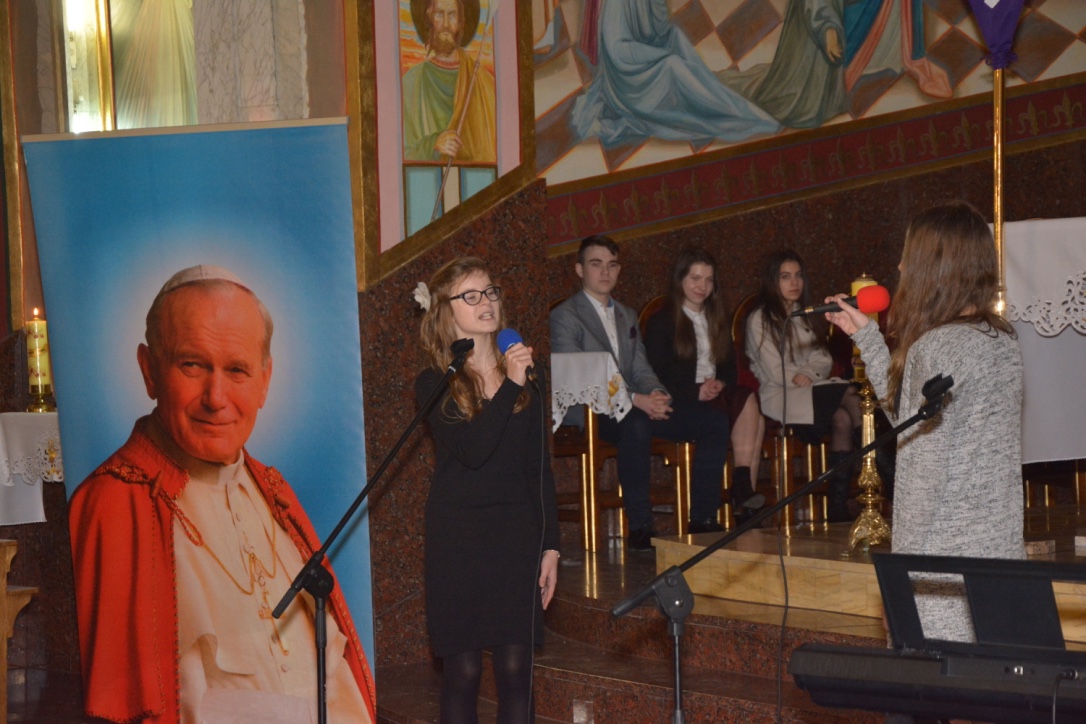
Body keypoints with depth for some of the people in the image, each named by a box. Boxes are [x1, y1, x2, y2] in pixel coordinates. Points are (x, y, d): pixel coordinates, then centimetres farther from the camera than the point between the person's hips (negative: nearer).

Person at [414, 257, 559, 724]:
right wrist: (508, 387, -22)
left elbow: (539, 468, 11)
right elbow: (472, 451, -17)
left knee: (515, 668, 1)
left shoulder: (523, 376, 10)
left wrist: (549, 545, 6)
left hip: (516, 531, 3)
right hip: (458, 536, -3)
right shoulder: (434, 384, -2)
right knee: (464, 668, 0)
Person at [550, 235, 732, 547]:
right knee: (636, 425, -41)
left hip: (636, 407, 7)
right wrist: (636, 400, -23)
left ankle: (703, 519, -10)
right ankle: (640, 528, -34)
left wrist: (656, 394, -9)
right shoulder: (564, 317, -1)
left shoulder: (628, 317, 25)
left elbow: (641, 369, 17)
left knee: (715, 422, -10)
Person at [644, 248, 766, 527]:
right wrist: (696, 392, -17)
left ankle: (743, 485, -34)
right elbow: (659, 374, -4)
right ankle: (742, 492, -32)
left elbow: (730, 367, 19)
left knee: (749, 402, -28)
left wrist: (720, 384, -5)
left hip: (716, 394, 6)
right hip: (679, 404, -6)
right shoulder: (661, 322, 5)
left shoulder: (719, 321, 24)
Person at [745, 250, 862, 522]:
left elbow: (824, 360, 11)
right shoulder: (759, 320, 3)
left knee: (842, 419, -31)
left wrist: (807, 375, -9)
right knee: (851, 398, -29)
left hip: (814, 390, 5)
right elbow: (775, 372, -5)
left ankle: (839, 507, -35)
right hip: (780, 397, -5)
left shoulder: (807, 317, 23)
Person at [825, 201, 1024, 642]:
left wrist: (904, 557, -11)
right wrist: (865, 335, 22)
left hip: (945, 553, -8)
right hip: (1001, 548, 8)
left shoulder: (936, 348, -15)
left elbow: (926, 466, -16)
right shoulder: (1002, 341, 10)